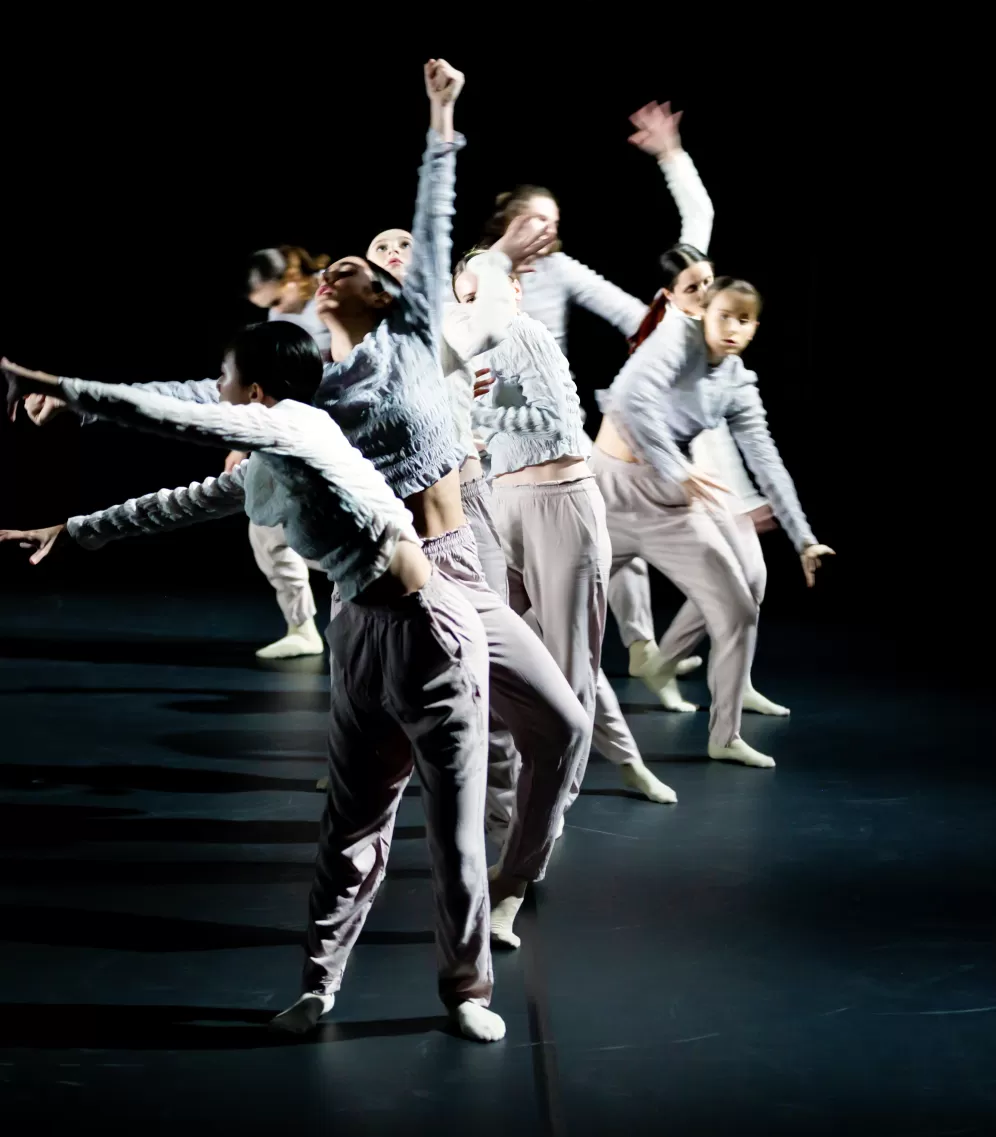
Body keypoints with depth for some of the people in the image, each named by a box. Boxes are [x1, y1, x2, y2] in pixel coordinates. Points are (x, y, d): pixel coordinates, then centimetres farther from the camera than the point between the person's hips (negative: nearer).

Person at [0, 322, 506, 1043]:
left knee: (455, 827, 3)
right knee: (352, 823, 12)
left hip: (430, 632, -8)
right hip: (361, 633, 8)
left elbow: (172, 417, -15)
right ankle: (319, 984, 20)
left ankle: (468, 989, 15)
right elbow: (182, 504, 27)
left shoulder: (294, 425, -12)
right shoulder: (262, 474, 13)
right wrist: (74, 531, 34)